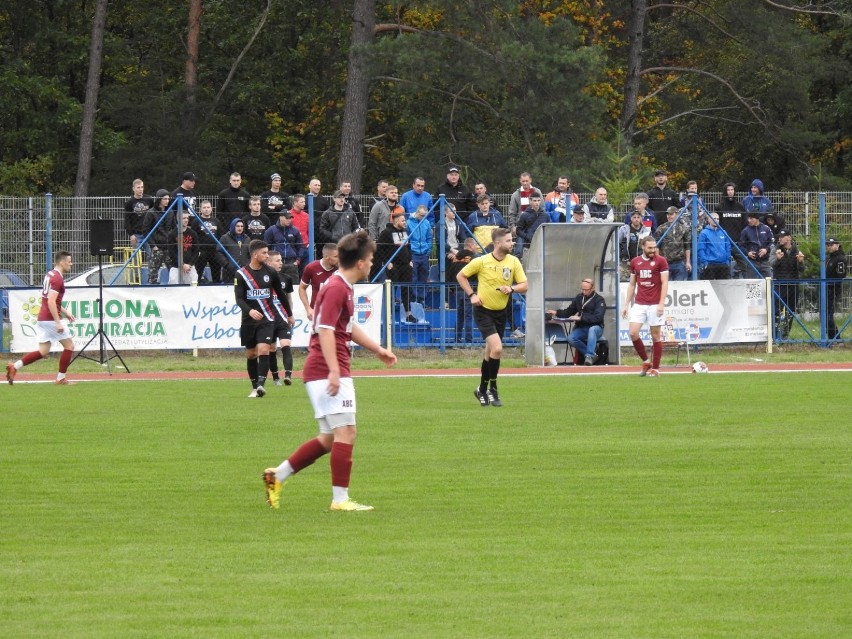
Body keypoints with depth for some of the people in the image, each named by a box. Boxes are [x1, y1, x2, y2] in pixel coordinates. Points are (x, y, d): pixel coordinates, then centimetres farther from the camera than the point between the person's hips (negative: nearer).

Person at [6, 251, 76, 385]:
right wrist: (58, 322, -25)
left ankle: (15, 366, -2)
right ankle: (61, 378, 7)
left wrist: (65, 312, 27)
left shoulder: (50, 274, 15)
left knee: (43, 352, 10)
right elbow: (51, 302, -23)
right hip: (51, 319, -9)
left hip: (42, 319, 9)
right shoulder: (57, 278, -15)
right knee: (69, 345, 4)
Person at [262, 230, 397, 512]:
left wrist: (377, 349, 37)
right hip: (326, 370, -10)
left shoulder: (344, 287, 18)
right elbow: (325, 330, -22)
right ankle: (340, 498, -9)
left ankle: (277, 476, 16)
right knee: (345, 433, -10)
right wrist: (334, 371, -27)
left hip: (321, 372, 10)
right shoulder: (336, 288, -14)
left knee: (329, 439, 13)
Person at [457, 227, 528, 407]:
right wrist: (472, 295, -8)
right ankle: (492, 389, -5)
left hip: (502, 312, 4)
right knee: (497, 348, -19)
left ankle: (482, 390, 30)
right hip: (483, 311, -4)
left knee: (490, 352, 14)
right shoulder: (481, 262, -12)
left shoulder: (514, 262, -3)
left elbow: (524, 285, -2)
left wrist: (511, 288, -23)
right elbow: (461, 276, 1)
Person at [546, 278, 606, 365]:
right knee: (571, 339, -26)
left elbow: (597, 317, -21)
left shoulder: (599, 300, -7)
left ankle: (589, 356, -41)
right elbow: (568, 312, 17)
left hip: (595, 327, -5)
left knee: (592, 330, -40)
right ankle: (592, 354, -15)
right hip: (581, 328, 5)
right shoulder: (579, 298, 10)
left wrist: (581, 318, -29)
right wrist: (556, 313, -2)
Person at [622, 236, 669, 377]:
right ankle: (646, 361, 11)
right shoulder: (635, 262, 10)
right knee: (633, 333, -7)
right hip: (639, 304, 4)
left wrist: (661, 303, -15)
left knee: (656, 336, 0)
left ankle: (655, 368, 7)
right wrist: (626, 304, 11)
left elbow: (664, 283, -5)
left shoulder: (661, 261, -2)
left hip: (654, 305, -4)